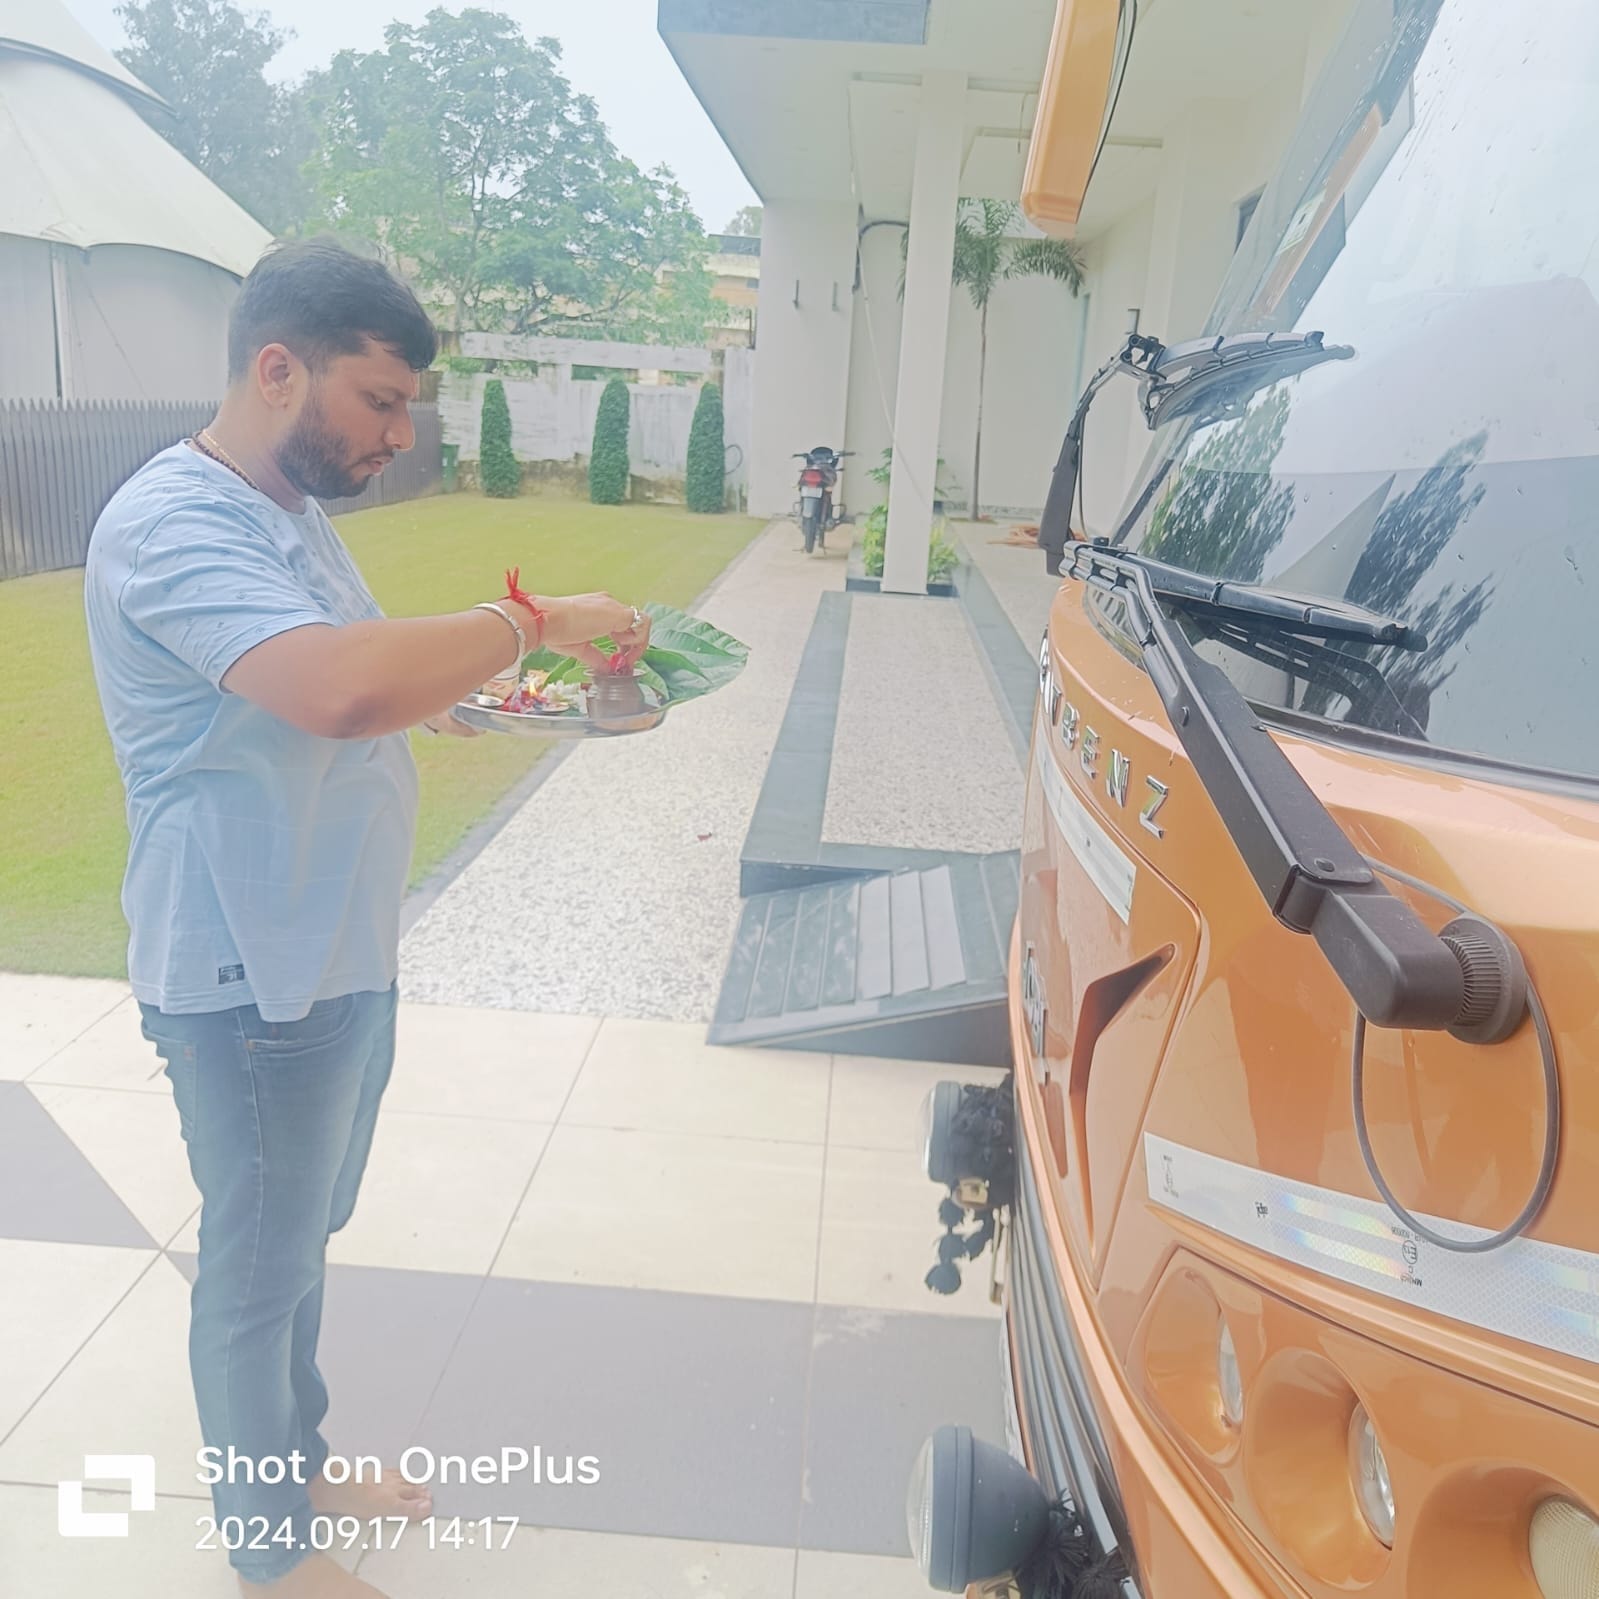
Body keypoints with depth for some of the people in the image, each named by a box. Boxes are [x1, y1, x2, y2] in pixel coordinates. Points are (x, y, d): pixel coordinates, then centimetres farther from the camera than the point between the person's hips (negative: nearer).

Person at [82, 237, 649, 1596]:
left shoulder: (289, 507, 10)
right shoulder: (172, 524, -22)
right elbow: (339, 690, -40)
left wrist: (471, 689, 2)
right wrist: (531, 623, -28)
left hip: (342, 954, 9)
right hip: (255, 978, -9)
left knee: (305, 1235, 24)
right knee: (258, 1266, 11)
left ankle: (300, 1459, 46)